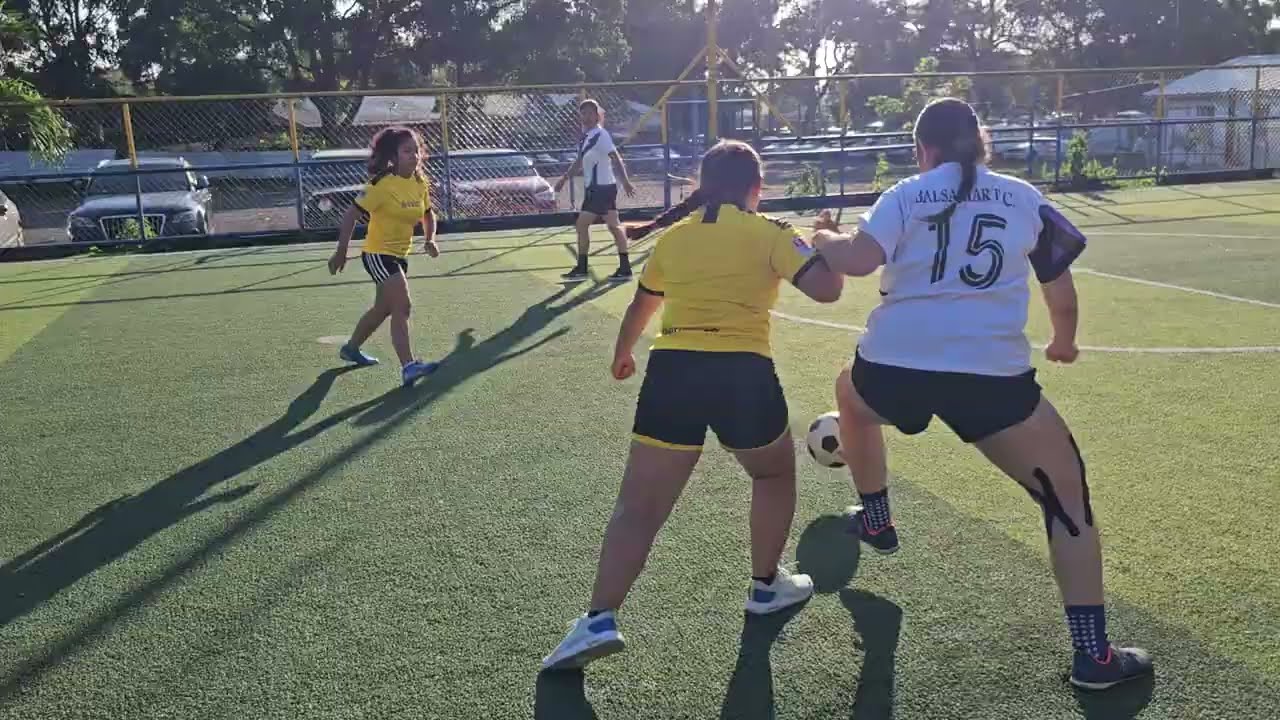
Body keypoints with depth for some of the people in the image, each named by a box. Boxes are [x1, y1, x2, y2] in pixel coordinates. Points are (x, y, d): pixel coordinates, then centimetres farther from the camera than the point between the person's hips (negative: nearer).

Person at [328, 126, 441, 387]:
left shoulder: (420, 183, -1)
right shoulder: (382, 184, -20)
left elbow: (428, 214, 15)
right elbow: (351, 215, -16)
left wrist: (429, 239, -4)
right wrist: (341, 252, -17)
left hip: (400, 254, 8)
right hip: (378, 254, -8)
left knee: (384, 308, 20)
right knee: (403, 307, -16)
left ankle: (351, 348, 41)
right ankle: (408, 367, -16)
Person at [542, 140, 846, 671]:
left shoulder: (673, 236, 17)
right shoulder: (769, 233, 5)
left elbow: (640, 308, 28)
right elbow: (826, 289, -4)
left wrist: (622, 355, 47)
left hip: (672, 370, 2)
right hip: (742, 372, -2)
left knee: (638, 507, 6)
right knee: (775, 473, 27)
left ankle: (599, 619, -5)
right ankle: (766, 586, 36)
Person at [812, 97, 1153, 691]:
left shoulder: (906, 194, 9)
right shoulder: (1024, 198, 15)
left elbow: (858, 259, -8)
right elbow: (1061, 291, 20)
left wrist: (823, 239, 14)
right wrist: (1064, 341, 40)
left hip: (894, 366, 1)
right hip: (991, 375, 0)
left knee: (850, 393, 37)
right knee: (1065, 489, 15)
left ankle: (874, 522, 51)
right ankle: (1094, 655, 13)